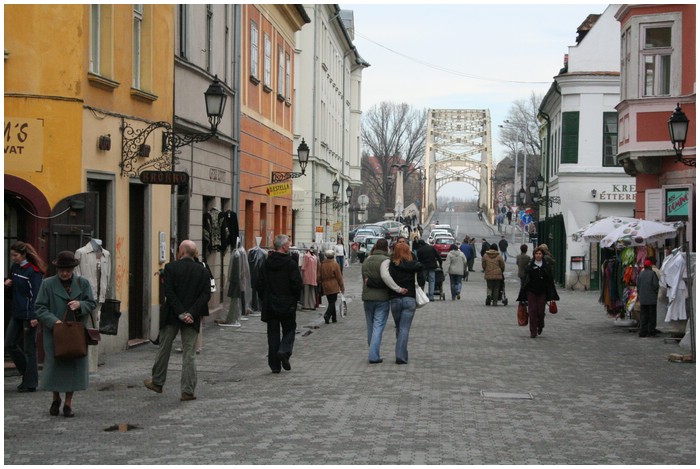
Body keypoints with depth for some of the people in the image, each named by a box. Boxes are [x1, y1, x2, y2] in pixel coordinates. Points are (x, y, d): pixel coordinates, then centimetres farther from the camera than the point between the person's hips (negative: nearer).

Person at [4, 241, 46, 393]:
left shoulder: (33, 271, -14)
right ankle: (27, 372, 25)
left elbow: (36, 294, -16)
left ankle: (30, 383, 8)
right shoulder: (15, 267, 9)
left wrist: (34, 316, -21)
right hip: (16, 314, 8)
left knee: (29, 348, -1)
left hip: (28, 315, -8)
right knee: (9, 344, 8)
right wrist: (8, 282, 2)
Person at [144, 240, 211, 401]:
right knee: (189, 355, 3)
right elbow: (206, 295, -5)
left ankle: (157, 382, 28)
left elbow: (169, 292, -13)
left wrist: (181, 313, -12)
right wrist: (191, 313, -10)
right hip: (192, 318, 2)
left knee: (164, 349, 16)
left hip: (171, 316, -2)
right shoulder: (202, 271, 2)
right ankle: (188, 391, 1)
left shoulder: (171, 267, -6)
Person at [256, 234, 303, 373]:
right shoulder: (290, 263, -11)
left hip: (270, 304, 4)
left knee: (273, 333, 8)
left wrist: (265, 298, 15)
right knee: (289, 330, 11)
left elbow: (260, 284, 5)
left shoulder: (267, 263, 3)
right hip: (287, 304, -4)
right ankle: (284, 351, -14)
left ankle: (275, 365, 6)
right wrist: (296, 298, 3)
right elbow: (297, 284, -13)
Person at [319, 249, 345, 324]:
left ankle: (334, 318, 17)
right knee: (332, 301, -3)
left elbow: (319, 276, 8)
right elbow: (339, 277, -6)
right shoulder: (335, 264, -9)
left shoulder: (322, 264, 3)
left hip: (325, 287, 5)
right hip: (333, 287, -5)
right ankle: (327, 315, -22)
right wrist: (342, 287, 2)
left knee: (331, 302, 13)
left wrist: (321, 283, 23)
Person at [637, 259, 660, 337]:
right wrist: (656, 293, 6)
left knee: (643, 316, 7)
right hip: (652, 299, -4)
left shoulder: (640, 274, 4)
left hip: (642, 299, 4)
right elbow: (655, 285, -10)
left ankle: (643, 332, 5)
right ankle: (651, 332, 3)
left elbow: (638, 285, 8)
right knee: (652, 316, 3)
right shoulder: (652, 273, -10)